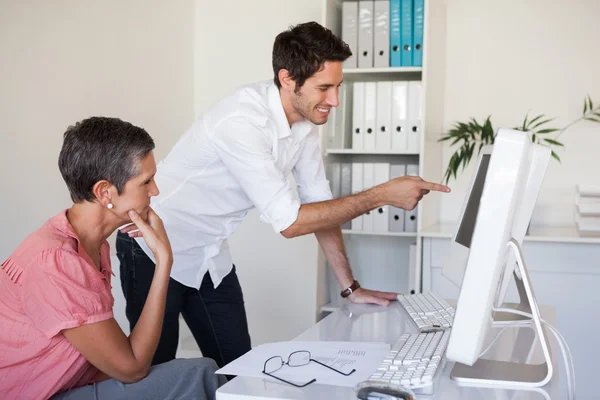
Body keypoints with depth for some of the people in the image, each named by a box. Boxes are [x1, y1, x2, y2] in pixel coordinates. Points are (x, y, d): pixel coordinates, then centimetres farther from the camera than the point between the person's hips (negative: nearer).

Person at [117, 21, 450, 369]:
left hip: (211, 256, 7)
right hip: (157, 251, -7)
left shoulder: (306, 122, -5)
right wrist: (382, 195, -27)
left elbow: (319, 204, 2)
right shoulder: (242, 120, -31)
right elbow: (289, 221, -31)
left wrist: (350, 286, 1)